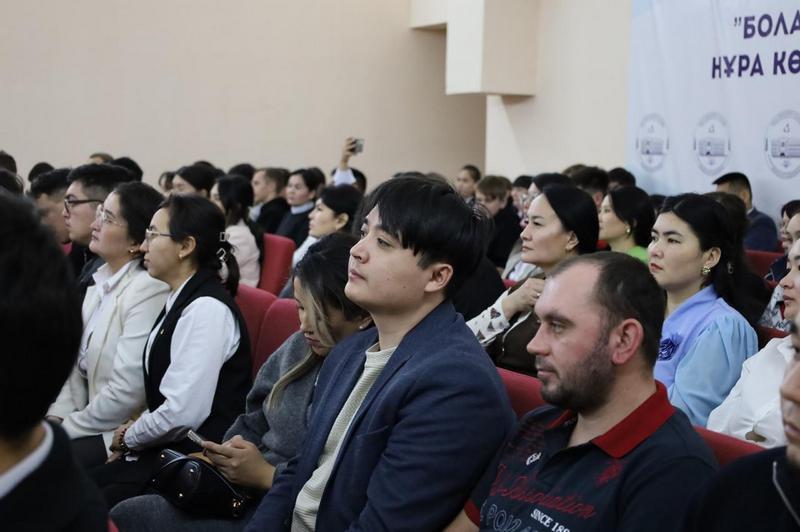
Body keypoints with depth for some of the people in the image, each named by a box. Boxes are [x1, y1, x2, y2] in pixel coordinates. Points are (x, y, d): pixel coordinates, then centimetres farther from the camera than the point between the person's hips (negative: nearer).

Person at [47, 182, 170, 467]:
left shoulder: (149, 291, -20)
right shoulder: (101, 280, 8)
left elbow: (126, 393, -22)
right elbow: (76, 362, 12)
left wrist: (65, 428, -12)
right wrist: (58, 415, -2)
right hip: (89, 422, 8)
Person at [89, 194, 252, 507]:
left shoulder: (207, 308, -17)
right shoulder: (180, 300, 12)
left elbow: (182, 414, -23)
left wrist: (128, 437, -5)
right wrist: (133, 434, -1)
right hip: (166, 450, 8)